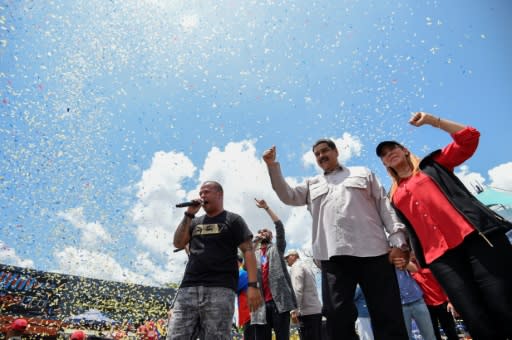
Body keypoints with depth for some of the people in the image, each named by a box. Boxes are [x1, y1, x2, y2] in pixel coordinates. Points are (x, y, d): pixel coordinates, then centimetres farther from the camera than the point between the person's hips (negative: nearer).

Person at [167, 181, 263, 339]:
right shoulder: (195, 222, 23)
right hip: (189, 288, 5)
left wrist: (252, 285, -11)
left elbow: (248, 251, 0)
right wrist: (189, 215, 5)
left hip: (220, 289, -4)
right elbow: (178, 243, 11)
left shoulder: (233, 220, 7)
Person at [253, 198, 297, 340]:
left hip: (279, 299, -3)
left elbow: (279, 227, -1)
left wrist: (266, 208, -6)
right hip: (262, 302, 3)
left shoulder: (276, 248, 12)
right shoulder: (254, 255, 22)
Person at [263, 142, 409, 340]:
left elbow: (384, 206, 12)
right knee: (337, 315, -2)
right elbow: (287, 196, 11)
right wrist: (272, 166, 2)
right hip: (333, 255, 1)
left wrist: (398, 241, 0)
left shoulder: (363, 173, 20)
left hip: (373, 250, -1)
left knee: (387, 314, 1)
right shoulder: (312, 185, 25)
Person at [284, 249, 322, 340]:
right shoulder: (307, 267, 23)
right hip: (317, 310, 9)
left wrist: (294, 310, -19)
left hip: (307, 312, -9)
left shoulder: (296, 267, -3)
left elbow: (297, 289, -15)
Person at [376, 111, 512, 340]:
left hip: (474, 236, -2)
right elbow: (408, 230, 18)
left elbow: (469, 138, 9)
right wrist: (415, 257, 8)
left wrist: (432, 121, 6)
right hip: (440, 255, 2)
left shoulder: (432, 165, 17)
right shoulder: (394, 196, 21)